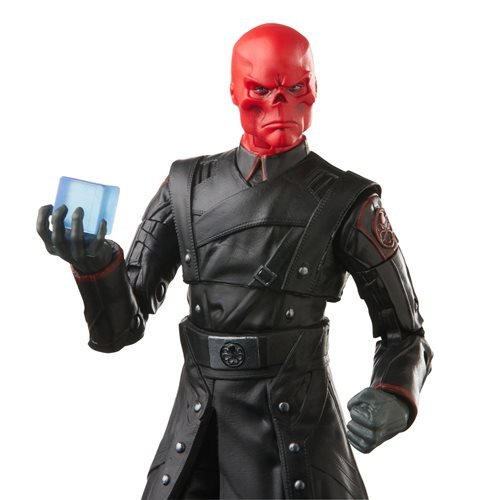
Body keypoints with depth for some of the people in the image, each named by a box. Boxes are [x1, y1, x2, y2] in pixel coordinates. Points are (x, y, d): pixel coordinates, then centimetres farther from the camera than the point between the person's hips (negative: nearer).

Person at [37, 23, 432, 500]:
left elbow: (404, 331, -1)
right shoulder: (187, 188, 1)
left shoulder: (346, 202, -7)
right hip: (196, 434, 3)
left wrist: (393, 400, -21)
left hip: (299, 440, -3)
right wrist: (94, 264, -19)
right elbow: (119, 328, 1)